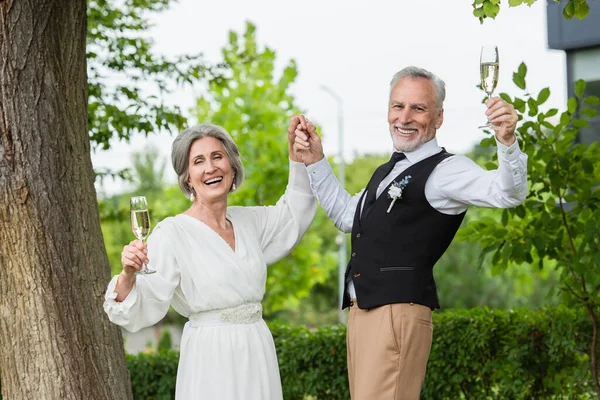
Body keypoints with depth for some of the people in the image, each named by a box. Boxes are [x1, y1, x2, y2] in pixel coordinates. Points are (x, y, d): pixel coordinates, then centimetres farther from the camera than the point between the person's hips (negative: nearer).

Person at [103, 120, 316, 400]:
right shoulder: (172, 233, -11)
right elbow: (142, 308, -15)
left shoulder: (248, 221, 7)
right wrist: (128, 276, -35)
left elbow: (294, 214, 26)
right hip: (211, 359, -5)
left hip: (258, 355, 6)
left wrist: (296, 151, 18)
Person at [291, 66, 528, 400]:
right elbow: (347, 216, 36)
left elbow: (508, 193, -23)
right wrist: (315, 160, 30)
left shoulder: (445, 169, -7)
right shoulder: (388, 172, 22)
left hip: (399, 314, -9)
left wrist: (507, 142, -42)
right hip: (362, 311, 9)